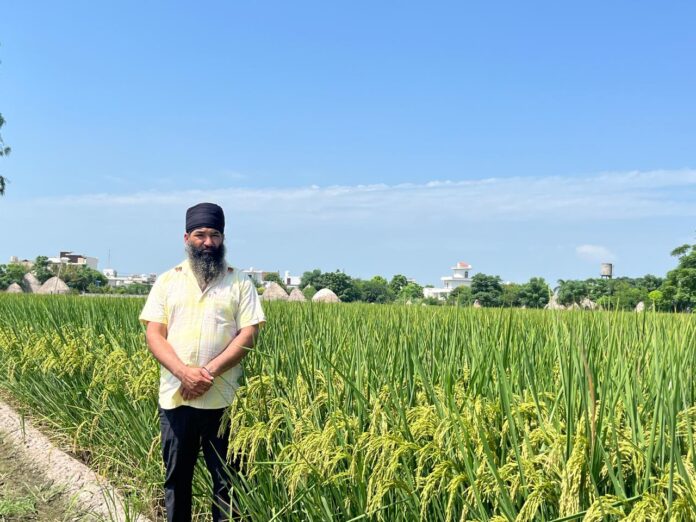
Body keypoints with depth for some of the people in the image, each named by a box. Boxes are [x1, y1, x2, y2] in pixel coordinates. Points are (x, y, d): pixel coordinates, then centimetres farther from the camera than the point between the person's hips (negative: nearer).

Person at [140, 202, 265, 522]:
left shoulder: (239, 282, 3)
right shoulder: (167, 281, 8)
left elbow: (249, 334, -4)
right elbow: (153, 334, 1)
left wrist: (210, 371, -16)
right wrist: (184, 372, -16)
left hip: (223, 399, -2)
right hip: (175, 396, 2)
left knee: (227, 479, 5)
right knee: (176, 476, 12)